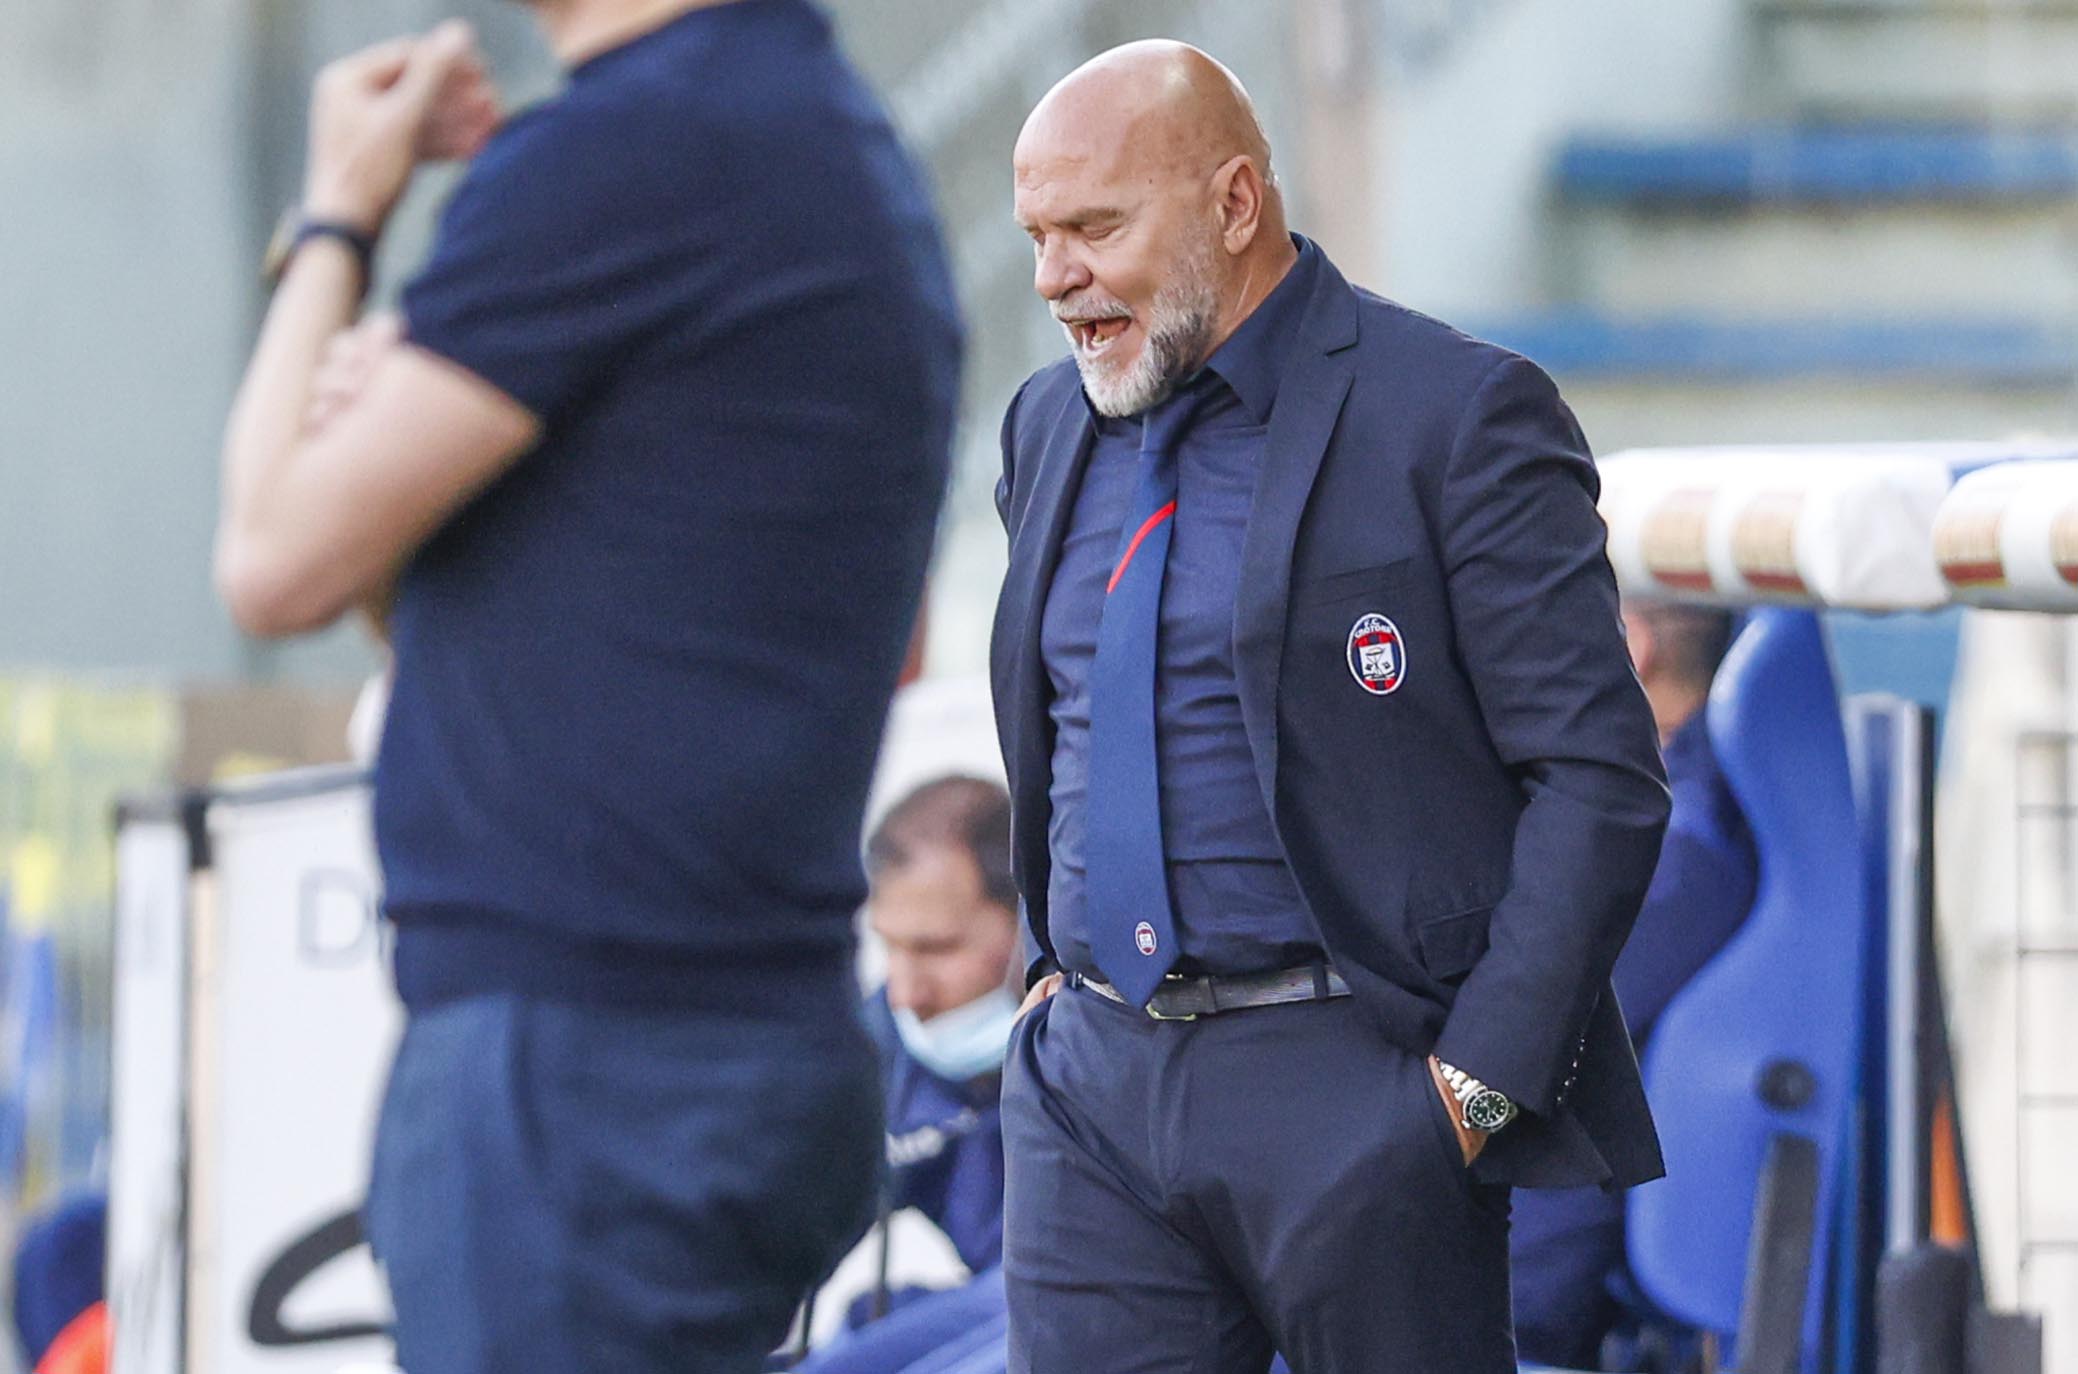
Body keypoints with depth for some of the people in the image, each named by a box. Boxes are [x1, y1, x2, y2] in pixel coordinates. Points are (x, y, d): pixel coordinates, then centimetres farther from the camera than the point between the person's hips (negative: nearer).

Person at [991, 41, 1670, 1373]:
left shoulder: (1456, 414, -8)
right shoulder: (1052, 427, 13)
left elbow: (1599, 777, -11)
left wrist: (1479, 1079, -15)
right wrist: (1056, 957, 15)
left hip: (1353, 1087, -6)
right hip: (1092, 1087, 6)